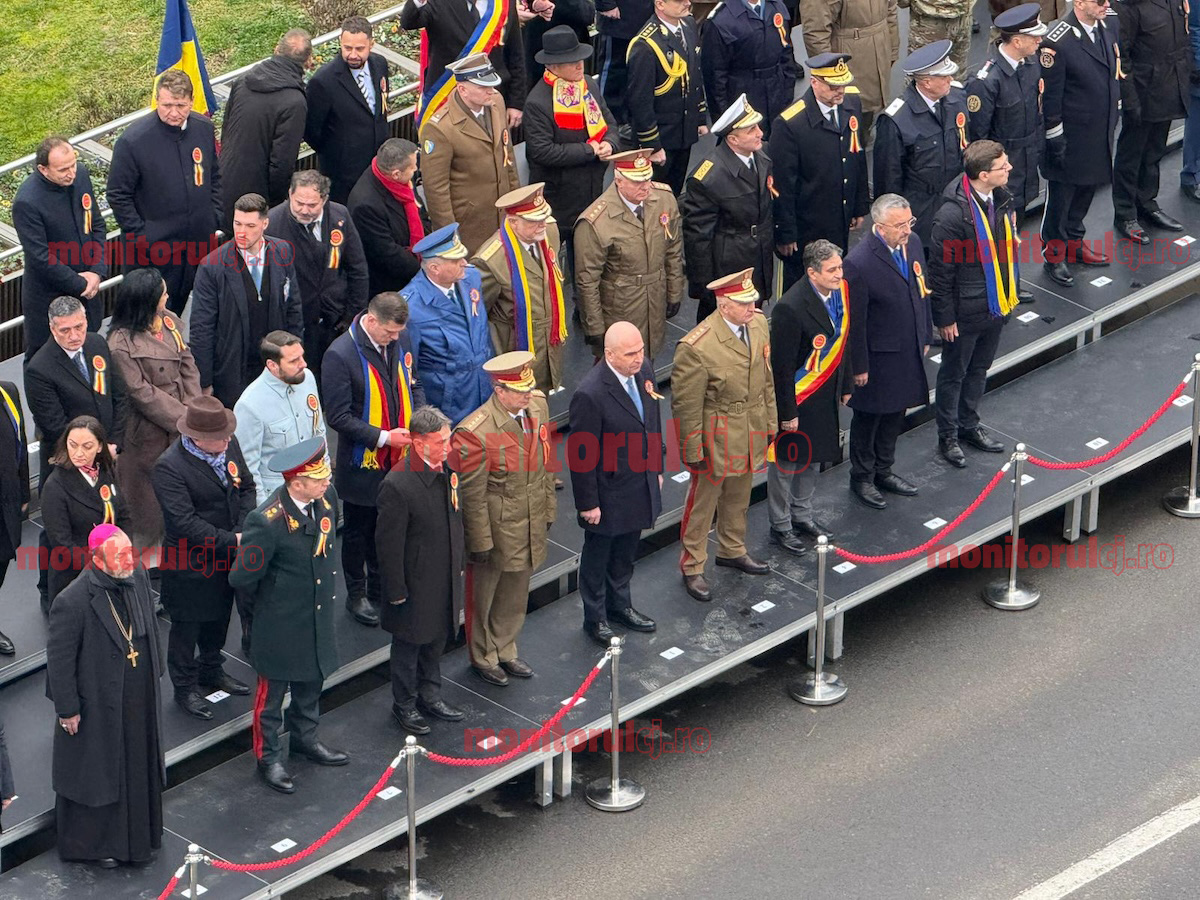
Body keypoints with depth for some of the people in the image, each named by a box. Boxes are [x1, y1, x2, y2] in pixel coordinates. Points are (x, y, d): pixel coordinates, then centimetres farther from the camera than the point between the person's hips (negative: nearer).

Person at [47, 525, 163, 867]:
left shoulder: (138, 577, -7)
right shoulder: (72, 602, -27)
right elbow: (59, 659, -19)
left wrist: (154, 671, 17)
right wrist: (67, 709, -13)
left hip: (139, 700, 6)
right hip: (97, 707, -6)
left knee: (138, 771, 21)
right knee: (95, 776, 12)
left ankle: (137, 837, 41)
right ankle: (93, 844, 32)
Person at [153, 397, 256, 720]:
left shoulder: (229, 445, -8)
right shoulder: (169, 468, -29)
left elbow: (246, 487, 5)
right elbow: (185, 524, -30)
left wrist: (245, 529, -12)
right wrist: (233, 541, -27)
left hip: (226, 558, 7)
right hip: (191, 565, -7)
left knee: (219, 617, 25)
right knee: (187, 626, 12)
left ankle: (212, 671, 48)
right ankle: (185, 688, 31)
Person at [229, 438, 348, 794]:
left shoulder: (327, 497, -11)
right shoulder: (267, 521, -32)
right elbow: (241, 578, -23)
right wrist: (266, 601, -5)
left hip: (318, 615, 7)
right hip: (280, 624, -7)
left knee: (311, 683, 25)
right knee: (273, 690, 12)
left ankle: (304, 738, 46)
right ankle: (268, 757, 29)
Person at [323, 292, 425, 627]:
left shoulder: (400, 340, -3)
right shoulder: (340, 355, -23)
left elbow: (413, 386, 12)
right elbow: (338, 417, -19)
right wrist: (382, 437, -24)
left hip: (400, 459, 5)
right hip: (362, 463, -5)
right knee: (359, 531, 13)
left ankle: (381, 588, 36)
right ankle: (357, 595, 30)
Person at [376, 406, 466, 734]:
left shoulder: (447, 469, -4)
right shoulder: (398, 485, -28)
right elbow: (389, 544, -21)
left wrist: (460, 564, 17)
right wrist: (396, 591, -16)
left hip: (446, 579, 7)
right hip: (415, 582, -7)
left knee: (436, 639, 23)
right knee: (409, 645, 12)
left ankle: (429, 696, 41)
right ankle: (405, 705, 30)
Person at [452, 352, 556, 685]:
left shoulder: (537, 406, -6)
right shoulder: (475, 433, -29)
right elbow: (472, 494, -21)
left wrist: (548, 508, 15)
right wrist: (480, 542, -16)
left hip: (530, 528, 7)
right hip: (495, 529, -7)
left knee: (515, 595, 24)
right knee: (483, 596, 17)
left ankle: (505, 650, 46)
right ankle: (482, 657, 38)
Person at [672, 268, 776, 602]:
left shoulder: (758, 325, -5)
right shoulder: (696, 348, -28)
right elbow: (686, 406, -20)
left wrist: (770, 423, 14)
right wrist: (693, 451, -15)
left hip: (751, 434, 7)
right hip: (715, 441, -7)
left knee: (738, 497, 25)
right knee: (702, 503, 11)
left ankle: (732, 550, 47)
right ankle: (692, 567, 27)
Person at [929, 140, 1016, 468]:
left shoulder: (1001, 198, -5)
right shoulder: (953, 214, -29)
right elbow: (941, 271, -20)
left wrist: (1010, 293, 16)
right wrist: (945, 317, -15)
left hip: (996, 304, 7)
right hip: (965, 312, -7)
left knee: (979, 369, 24)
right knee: (953, 374, 13)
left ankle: (969, 425, 42)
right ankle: (948, 437, 29)